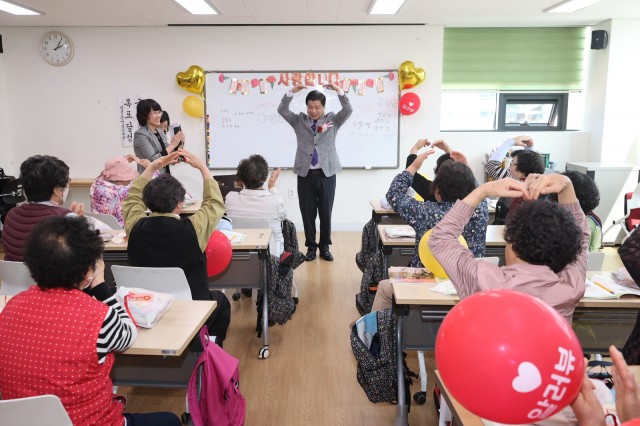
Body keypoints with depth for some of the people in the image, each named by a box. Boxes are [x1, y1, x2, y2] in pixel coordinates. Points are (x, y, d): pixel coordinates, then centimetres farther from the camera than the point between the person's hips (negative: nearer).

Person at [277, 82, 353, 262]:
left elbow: (348, 110, -7)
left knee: (326, 213, 6)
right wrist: (292, 92, -16)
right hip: (305, 174, 1)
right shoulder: (299, 120, 8)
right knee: (308, 213, 5)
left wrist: (339, 91, -18)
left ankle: (324, 246, 19)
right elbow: (282, 110, -3)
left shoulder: (333, 120, 7)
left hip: (327, 174, 0)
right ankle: (311, 246, 18)